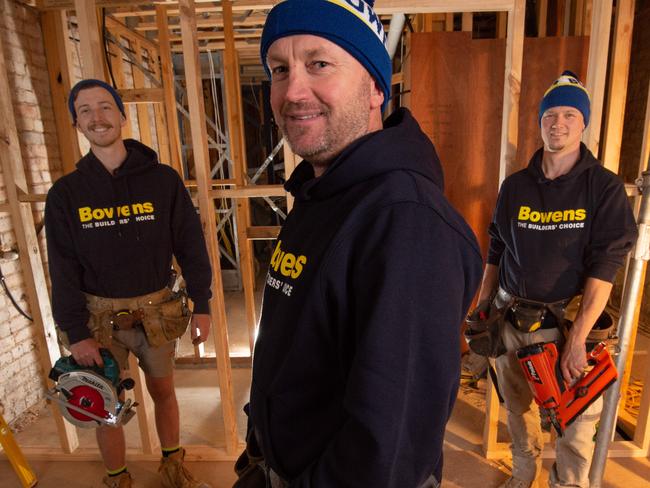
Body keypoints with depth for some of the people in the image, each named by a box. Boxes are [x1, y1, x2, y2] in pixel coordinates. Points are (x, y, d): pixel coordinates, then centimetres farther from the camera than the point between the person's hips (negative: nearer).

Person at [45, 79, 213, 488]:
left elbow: (191, 245, -4)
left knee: (163, 392, 17)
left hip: (156, 312, 0)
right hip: (100, 316, 1)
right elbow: (64, 269, -2)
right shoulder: (66, 192, -3)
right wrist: (76, 332, -6)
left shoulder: (163, 179, -5)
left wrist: (202, 305, -5)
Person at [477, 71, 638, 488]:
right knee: (518, 406, 16)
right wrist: (481, 309, 9)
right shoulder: (515, 186, 5)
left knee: (578, 418, 0)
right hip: (512, 317, 3)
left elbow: (605, 267, -11)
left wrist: (578, 338, -18)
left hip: (569, 320, -3)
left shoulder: (604, 187, -4)